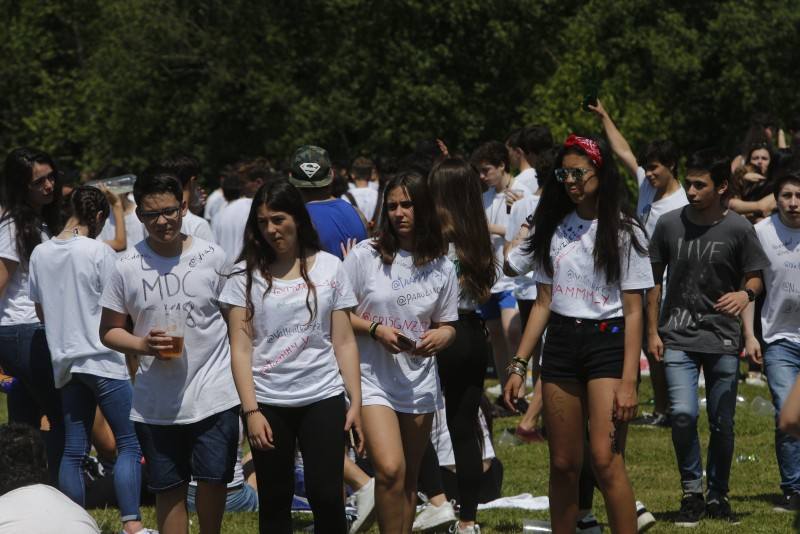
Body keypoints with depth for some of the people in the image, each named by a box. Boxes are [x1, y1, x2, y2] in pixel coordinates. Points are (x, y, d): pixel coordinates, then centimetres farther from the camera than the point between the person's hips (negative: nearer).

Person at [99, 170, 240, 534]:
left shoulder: (212, 257, -1)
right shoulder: (127, 268, -2)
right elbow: (109, 331, 4)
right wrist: (142, 345, -16)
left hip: (214, 394, 0)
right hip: (156, 403, 0)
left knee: (213, 480, 2)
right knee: (168, 489, 8)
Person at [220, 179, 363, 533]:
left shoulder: (329, 268, 4)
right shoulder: (246, 274, 2)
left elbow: (344, 342, 6)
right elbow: (241, 348, -1)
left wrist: (356, 402, -1)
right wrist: (251, 411, -9)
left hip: (323, 398, 0)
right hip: (268, 402, 0)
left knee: (326, 496, -7)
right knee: (275, 502, 5)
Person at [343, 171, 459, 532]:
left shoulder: (441, 268, 5)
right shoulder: (365, 256, -4)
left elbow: (447, 325, 13)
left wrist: (440, 337, -10)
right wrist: (376, 329, -16)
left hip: (420, 380, 4)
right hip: (373, 377, -4)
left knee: (409, 479, 11)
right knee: (390, 469, -20)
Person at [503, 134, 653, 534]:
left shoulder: (623, 232, -2)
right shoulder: (554, 229, 11)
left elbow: (633, 312, -6)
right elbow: (543, 303, 14)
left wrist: (628, 381, -14)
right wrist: (518, 365, 6)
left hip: (607, 343, -5)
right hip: (560, 346, 5)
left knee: (605, 460, -16)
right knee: (563, 464, 5)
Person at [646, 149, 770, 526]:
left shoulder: (738, 229, -5)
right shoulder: (669, 224, -1)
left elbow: (755, 276, 4)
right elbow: (654, 279, 8)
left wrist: (746, 293, -20)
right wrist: (653, 332, 5)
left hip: (722, 339, 0)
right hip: (678, 337, 0)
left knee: (722, 423, 5)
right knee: (682, 414, -15)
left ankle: (718, 497, 22)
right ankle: (692, 494, 0)